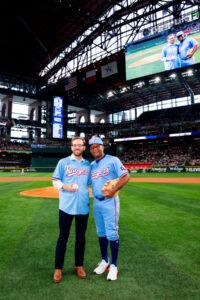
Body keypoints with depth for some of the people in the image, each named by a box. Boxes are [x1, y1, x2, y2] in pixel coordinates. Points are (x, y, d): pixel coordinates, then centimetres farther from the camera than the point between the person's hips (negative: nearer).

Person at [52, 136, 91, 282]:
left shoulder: (88, 165, 11)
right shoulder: (63, 162, 3)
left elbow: (89, 183, 15)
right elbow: (55, 180, 3)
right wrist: (65, 187, -14)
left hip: (83, 206, 3)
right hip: (66, 206, -2)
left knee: (81, 236, 13)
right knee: (63, 236, 6)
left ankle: (79, 265, 30)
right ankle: (58, 268, 22)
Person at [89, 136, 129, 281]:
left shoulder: (112, 160, -7)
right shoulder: (91, 165, 12)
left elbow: (126, 176, -14)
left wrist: (113, 191, -22)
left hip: (110, 201, -6)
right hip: (96, 202, 6)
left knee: (112, 234, 0)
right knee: (101, 233, 16)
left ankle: (114, 265, 17)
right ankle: (104, 261, 32)